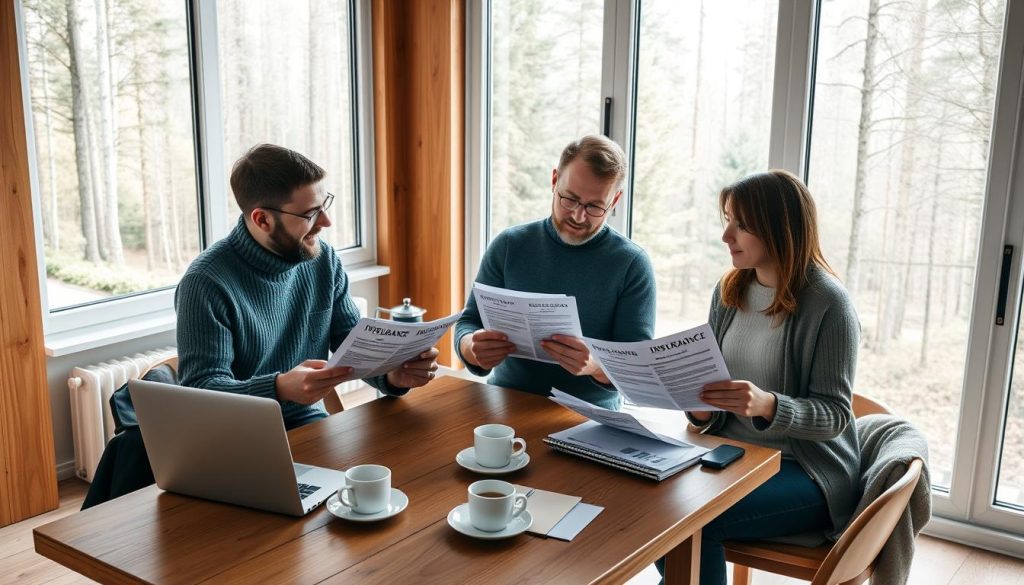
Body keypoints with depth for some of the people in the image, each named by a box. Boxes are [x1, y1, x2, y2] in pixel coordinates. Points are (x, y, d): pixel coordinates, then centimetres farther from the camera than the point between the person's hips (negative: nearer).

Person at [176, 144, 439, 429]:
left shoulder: (323, 259, 2)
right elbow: (200, 388, -17)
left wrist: (393, 375, -16)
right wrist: (280, 388, -34)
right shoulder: (206, 283, -15)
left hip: (311, 423, 5)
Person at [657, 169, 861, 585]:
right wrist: (702, 410, -13)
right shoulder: (728, 291, 5)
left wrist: (767, 405, -32)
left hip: (804, 471, -5)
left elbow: (835, 415, -14)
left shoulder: (828, 303, -14)